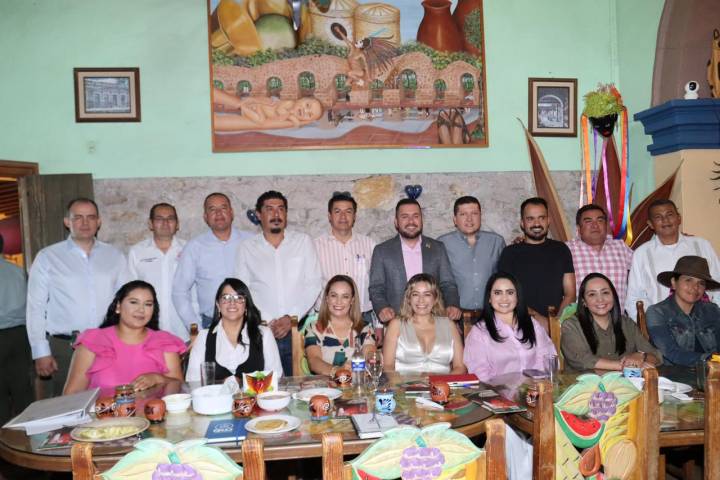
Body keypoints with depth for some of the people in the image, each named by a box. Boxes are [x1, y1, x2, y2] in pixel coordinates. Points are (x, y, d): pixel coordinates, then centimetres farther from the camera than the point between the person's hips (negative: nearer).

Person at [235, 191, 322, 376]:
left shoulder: (303, 241, 8)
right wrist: (266, 322, -6)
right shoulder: (247, 247, 8)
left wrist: (291, 317, -7)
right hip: (262, 333, 0)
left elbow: (314, 284, 3)